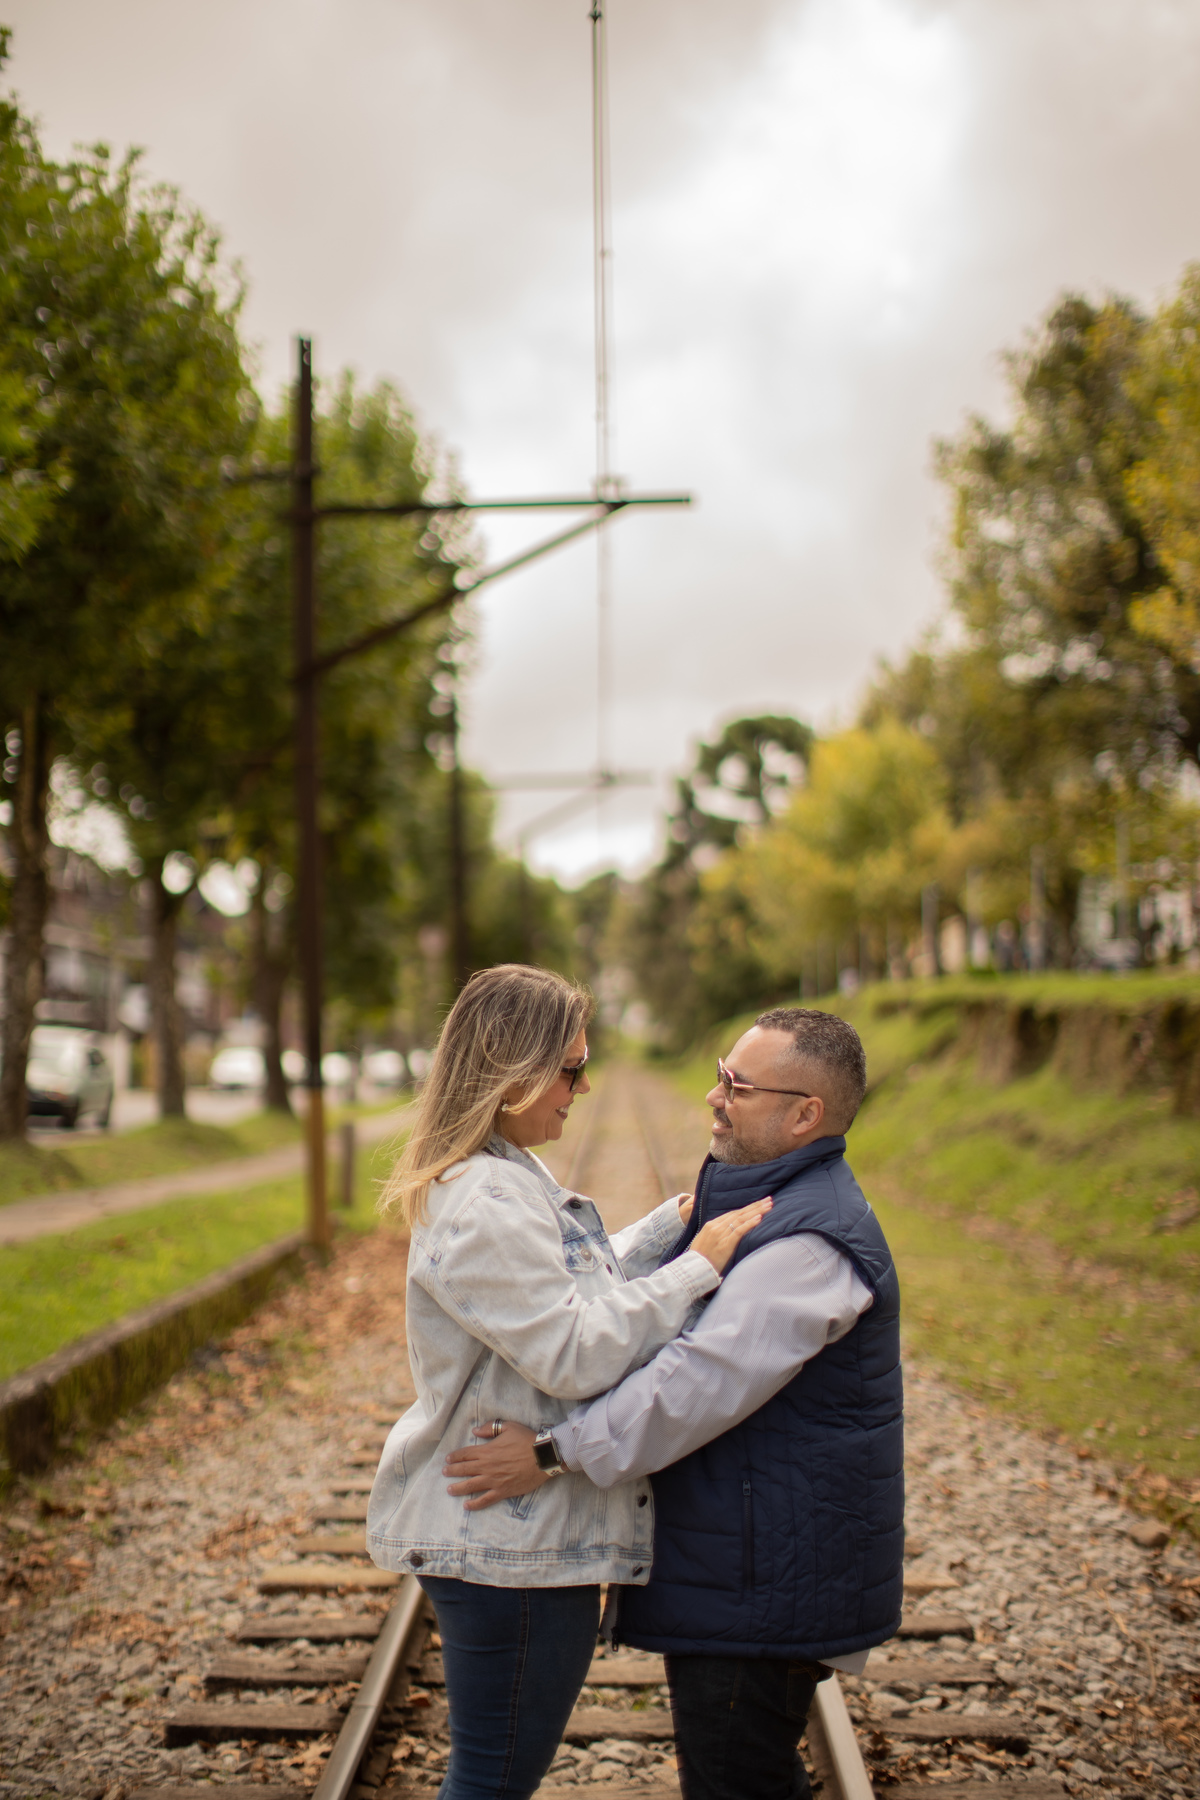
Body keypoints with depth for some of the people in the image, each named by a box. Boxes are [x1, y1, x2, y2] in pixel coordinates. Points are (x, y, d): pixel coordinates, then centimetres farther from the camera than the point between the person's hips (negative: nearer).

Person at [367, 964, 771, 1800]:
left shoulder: (508, 1177, 12)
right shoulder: (481, 1209, -23)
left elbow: (587, 1285, 21)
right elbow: (574, 1353, -26)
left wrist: (682, 1218, 11)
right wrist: (698, 1266, -19)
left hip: (525, 1531, 11)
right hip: (509, 1543, -11)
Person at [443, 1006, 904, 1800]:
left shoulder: (810, 1240, -23)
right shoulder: (755, 1202, 13)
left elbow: (705, 1382, -29)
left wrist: (558, 1451, -26)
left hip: (765, 1581, -11)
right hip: (733, 1563, 11)